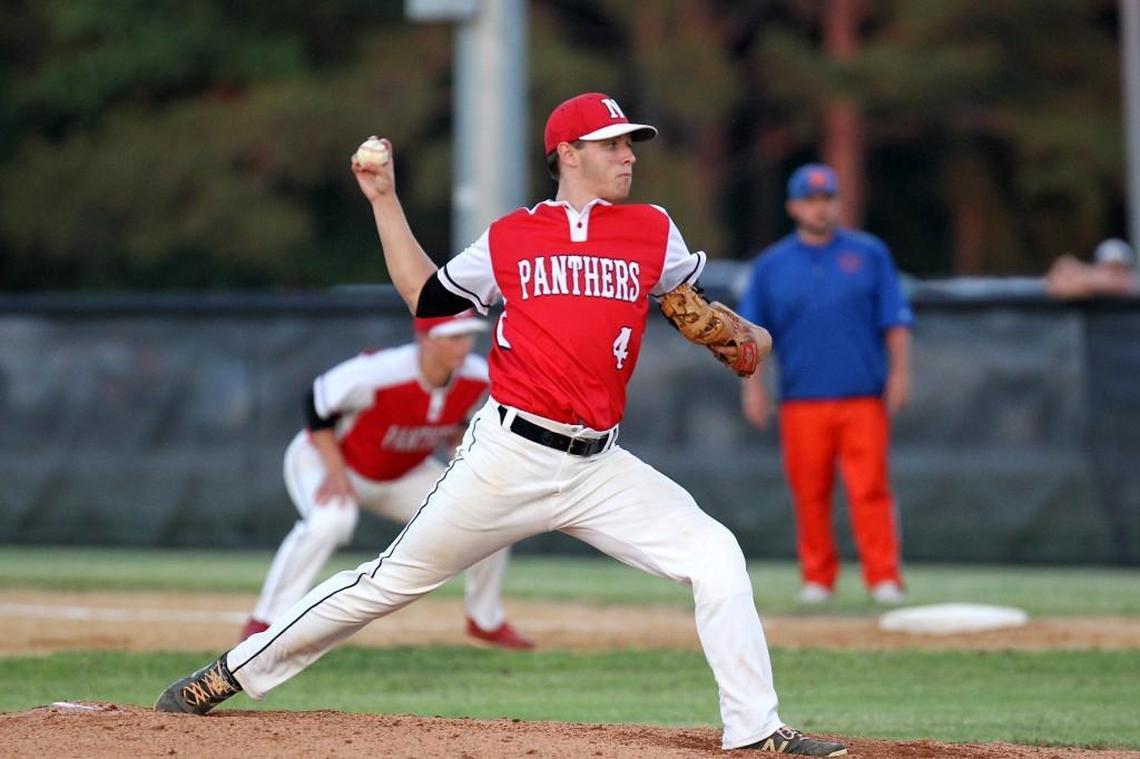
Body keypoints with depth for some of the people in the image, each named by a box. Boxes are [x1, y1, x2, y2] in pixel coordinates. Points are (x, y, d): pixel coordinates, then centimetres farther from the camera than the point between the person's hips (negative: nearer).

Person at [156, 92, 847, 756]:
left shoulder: (652, 231, 9)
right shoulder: (510, 238, 6)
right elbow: (425, 295, 18)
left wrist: (744, 336, -1)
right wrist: (385, 200, 15)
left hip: (600, 468, 2)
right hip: (510, 455, -2)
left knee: (716, 556, -13)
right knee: (394, 579, 2)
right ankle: (236, 671, 15)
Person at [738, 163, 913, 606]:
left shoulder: (869, 254, 9)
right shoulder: (771, 265, 11)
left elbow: (895, 319, 6)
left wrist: (899, 371, -4)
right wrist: (752, 384, 1)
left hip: (864, 398, -1)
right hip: (801, 400, 1)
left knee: (870, 488, -9)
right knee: (809, 493, 1)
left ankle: (884, 577, -8)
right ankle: (817, 579, 10)